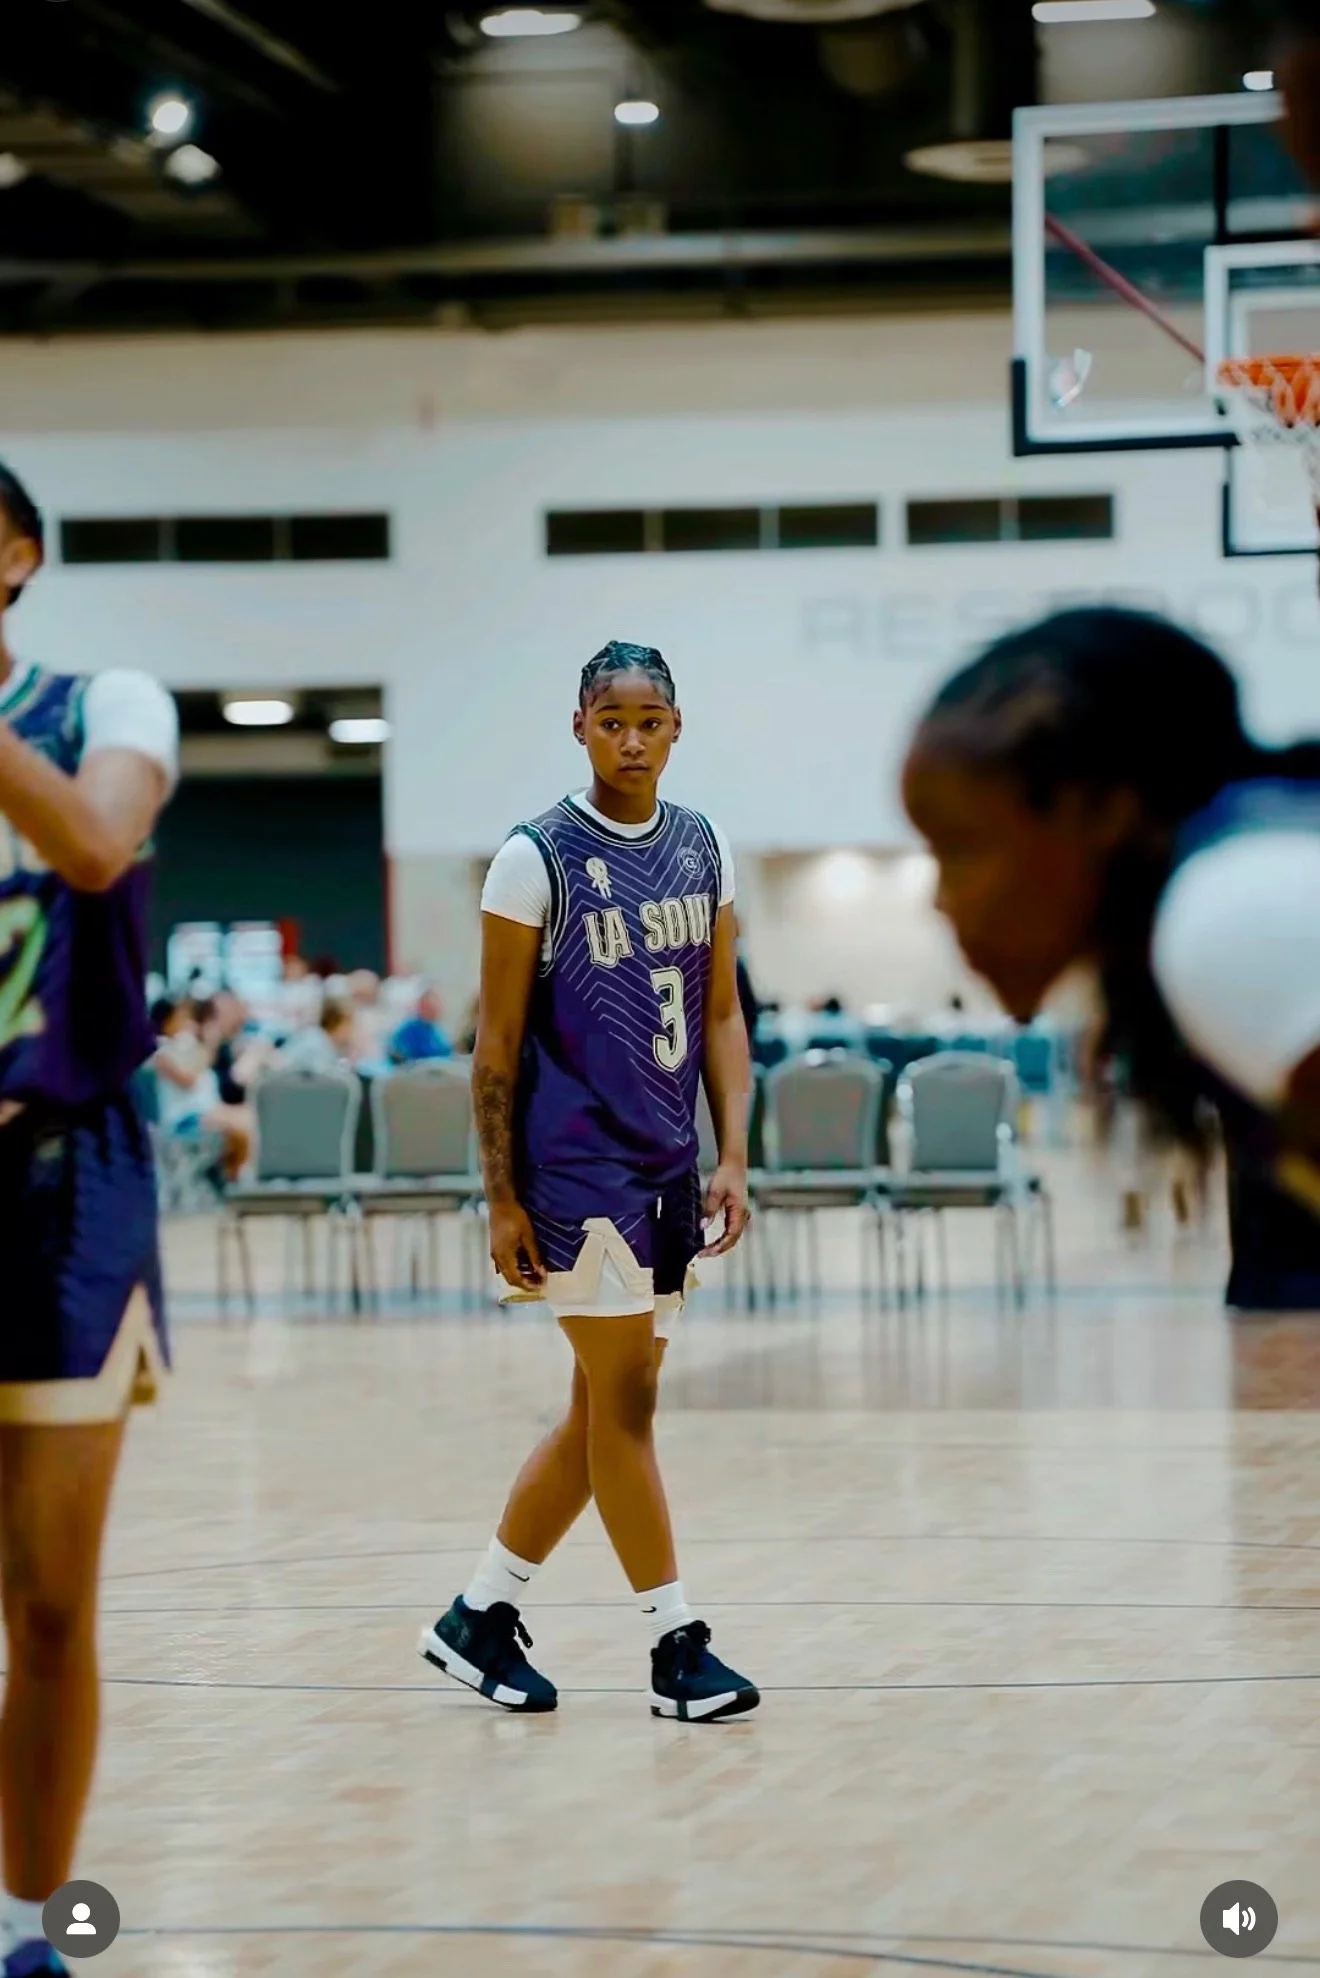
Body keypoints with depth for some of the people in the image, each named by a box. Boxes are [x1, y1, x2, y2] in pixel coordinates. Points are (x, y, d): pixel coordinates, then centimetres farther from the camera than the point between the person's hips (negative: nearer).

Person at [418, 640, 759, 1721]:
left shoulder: (704, 850, 9)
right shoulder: (539, 858, -7)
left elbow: (721, 1012, 12)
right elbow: (499, 1039, -6)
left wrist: (734, 1156, 3)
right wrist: (502, 1196, -9)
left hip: (668, 1167, 6)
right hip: (578, 1164, -6)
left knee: (605, 1410, 10)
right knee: (626, 1401, -5)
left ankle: (480, 1618, 22)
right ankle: (677, 1643, 1)